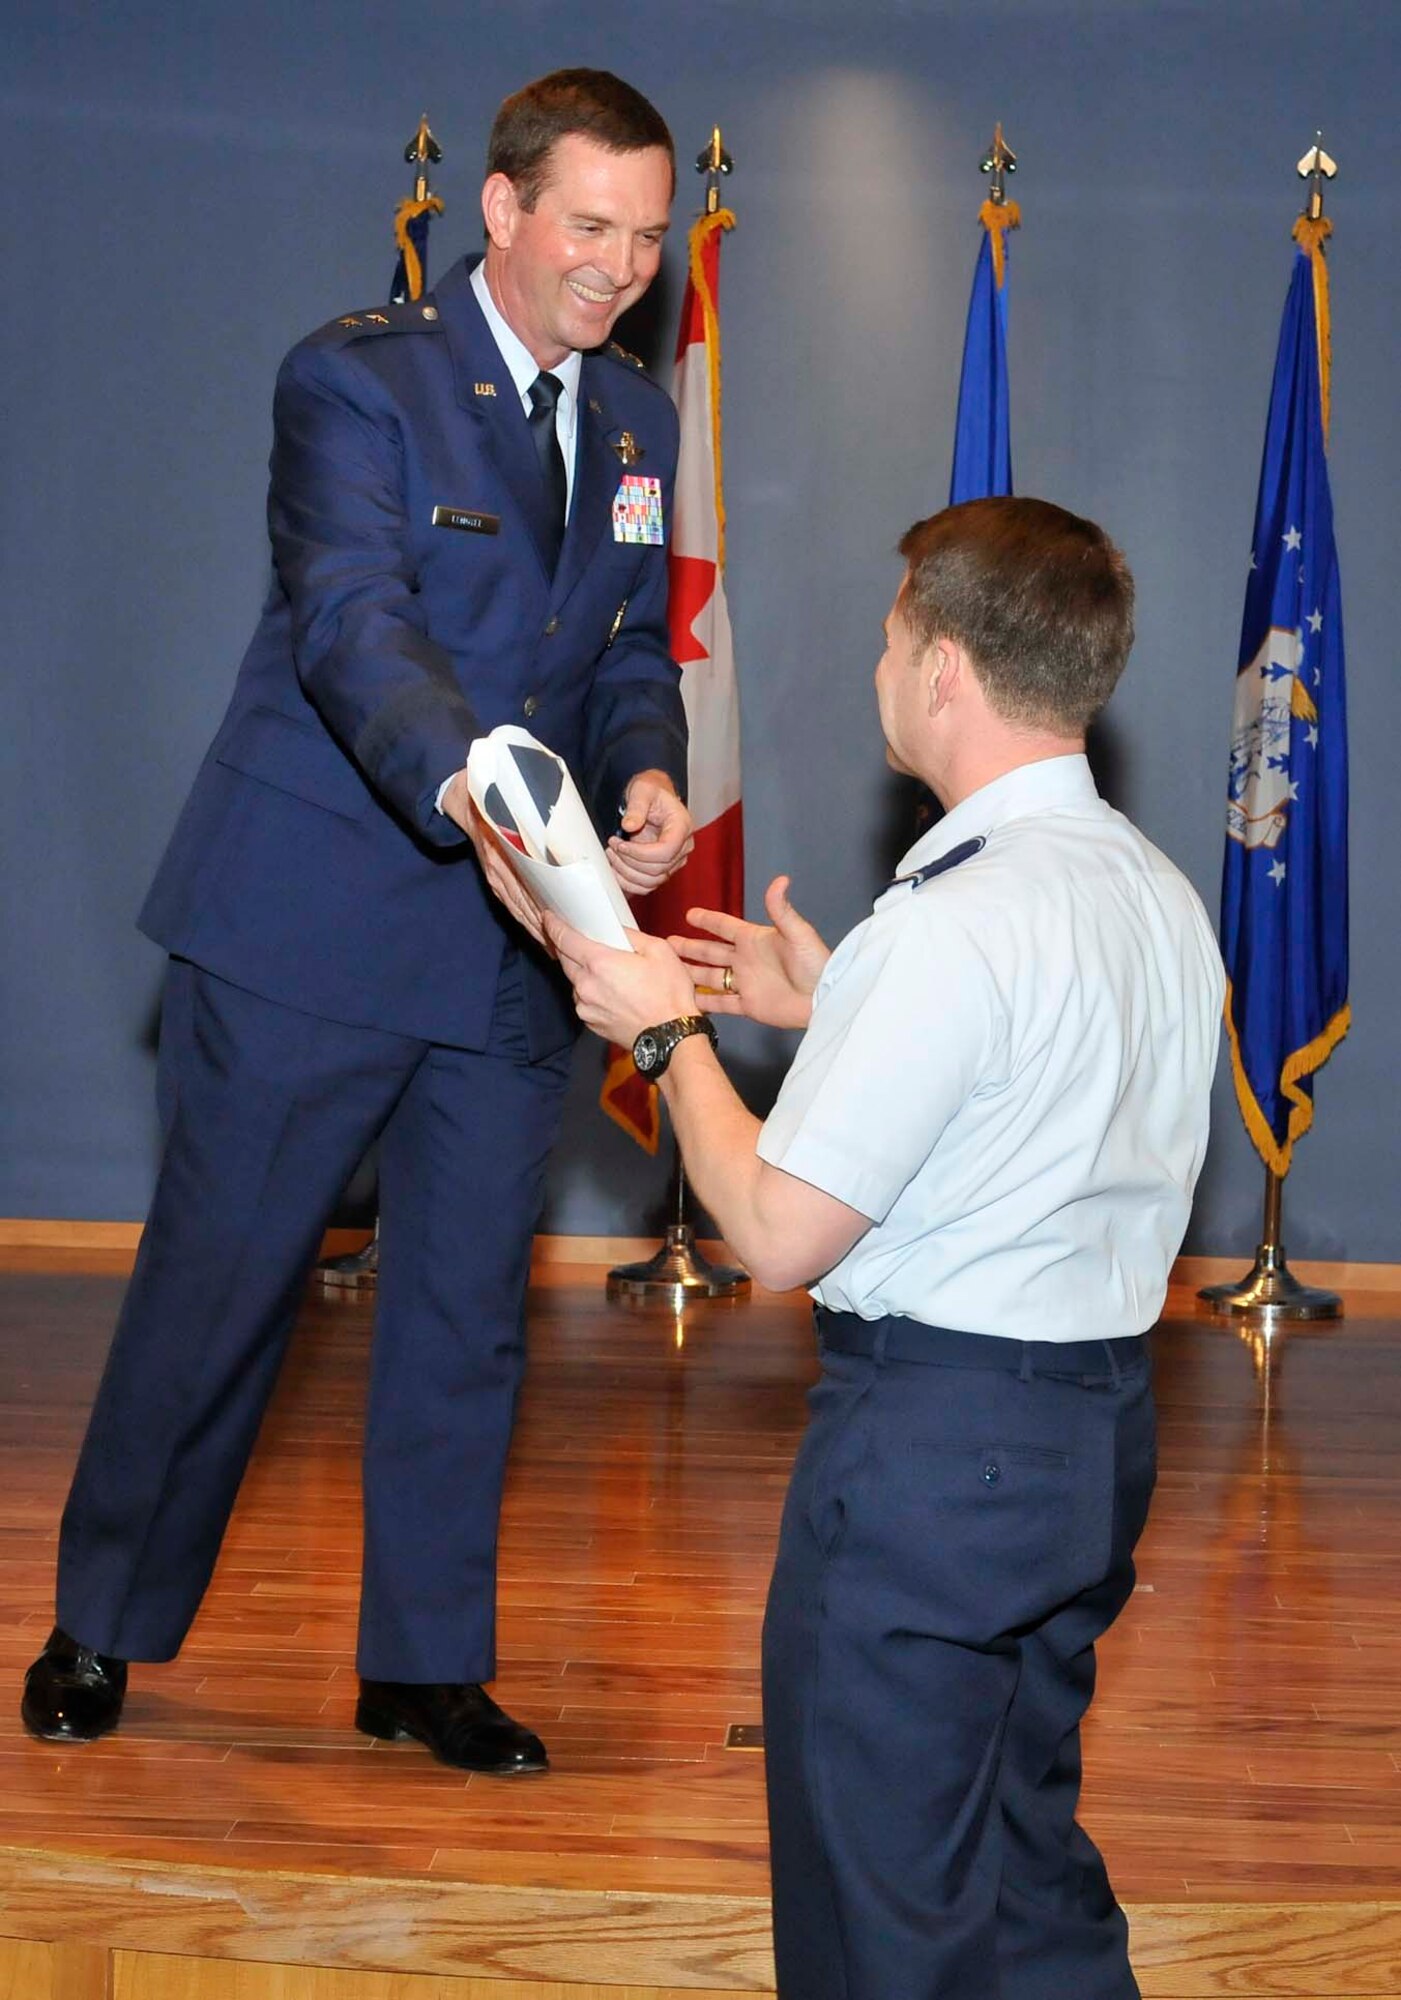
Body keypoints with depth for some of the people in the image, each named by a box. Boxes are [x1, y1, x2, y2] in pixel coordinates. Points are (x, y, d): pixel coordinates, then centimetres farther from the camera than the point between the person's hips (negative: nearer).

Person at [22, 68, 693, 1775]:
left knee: (467, 1312, 10)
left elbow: (633, 653, 13)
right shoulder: (355, 378, -11)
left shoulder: (636, 422, 11)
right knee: (213, 1285, 5)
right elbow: (353, 625, -26)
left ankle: (425, 1663, 23)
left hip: (510, 946, 6)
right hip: (307, 927, -6)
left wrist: (643, 777, -10)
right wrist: (469, 797, -44)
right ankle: (102, 1625, 24)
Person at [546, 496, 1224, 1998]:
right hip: (1103, 1429, 9)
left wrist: (666, 1033, -4)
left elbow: (779, 1235, -19)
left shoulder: (951, 926, -22)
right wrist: (831, 1009, 17)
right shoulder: (1160, 894, 6)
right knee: (1032, 1871, 22)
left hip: (932, 1438, -9)